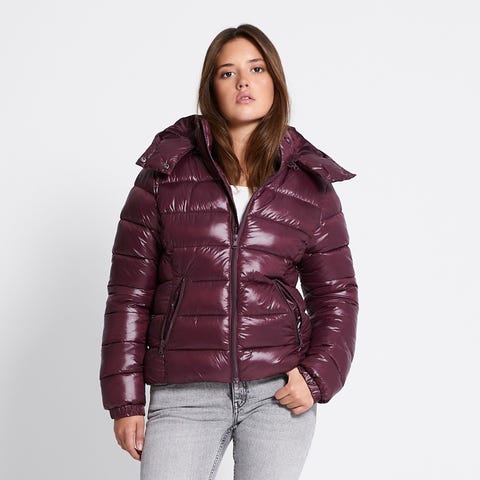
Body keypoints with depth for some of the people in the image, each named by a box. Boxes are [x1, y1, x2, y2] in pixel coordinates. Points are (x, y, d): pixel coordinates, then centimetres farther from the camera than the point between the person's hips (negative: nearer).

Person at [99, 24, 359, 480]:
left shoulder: (311, 185, 7)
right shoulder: (164, 174, 3)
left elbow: (335, 294, 11)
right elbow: (129, 292, 3)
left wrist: (317, 376, -4)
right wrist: (125, 400, 1)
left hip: (279, 391, 1)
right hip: (184, 397, -1)